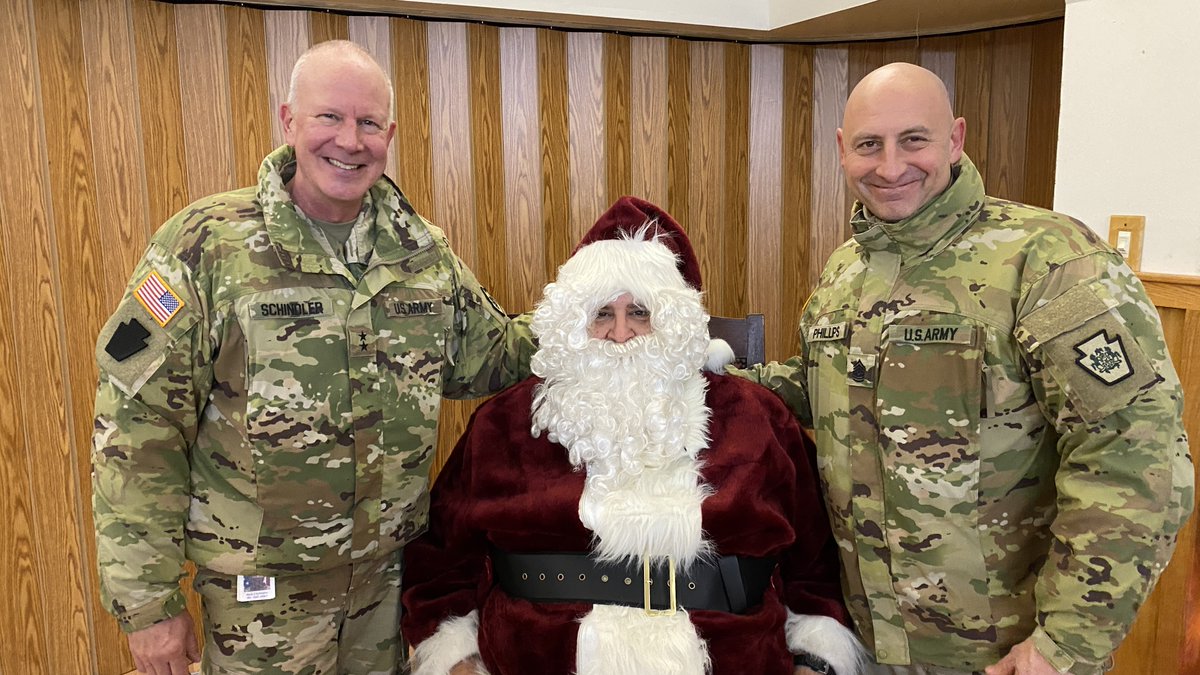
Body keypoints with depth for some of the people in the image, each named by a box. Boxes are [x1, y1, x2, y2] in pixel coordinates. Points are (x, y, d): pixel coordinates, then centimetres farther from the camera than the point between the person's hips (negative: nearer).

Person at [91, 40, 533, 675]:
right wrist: (148, 601, -12)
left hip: (388, 575, 4)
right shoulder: (207, 243, -14)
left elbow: (495, 355, 11)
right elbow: (136, 429, -13)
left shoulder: (426, 253, 0)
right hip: (259, 592, -4)